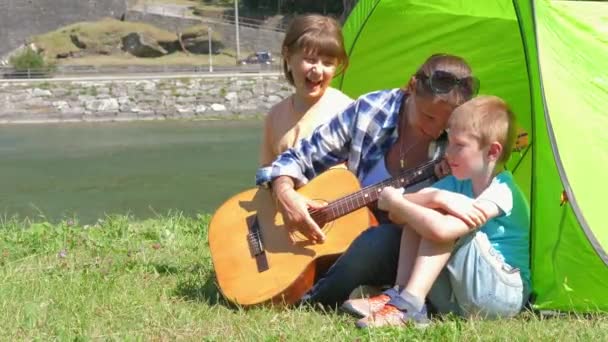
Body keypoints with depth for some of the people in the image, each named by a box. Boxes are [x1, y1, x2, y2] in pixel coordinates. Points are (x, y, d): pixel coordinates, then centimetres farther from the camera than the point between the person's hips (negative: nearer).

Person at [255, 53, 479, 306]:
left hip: (404, 249, -1)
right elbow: (301, 157, -2)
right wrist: (285, 193, -21)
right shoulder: (371, 111, -9)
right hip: (344, 234, 2)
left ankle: (307, 307, -16)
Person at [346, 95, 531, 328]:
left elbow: (442, 230, -34)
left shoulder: (501, 191, -18)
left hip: (504, 297, -7)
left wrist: (395, 202, -20)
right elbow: (397, 216, -7)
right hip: (458, 299, 7)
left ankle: (406, 305, -27)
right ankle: (399, 296, -14)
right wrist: (436, 197, -26)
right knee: (418, 216, -7)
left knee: (443, 225, -25)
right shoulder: (457, 184, 6)